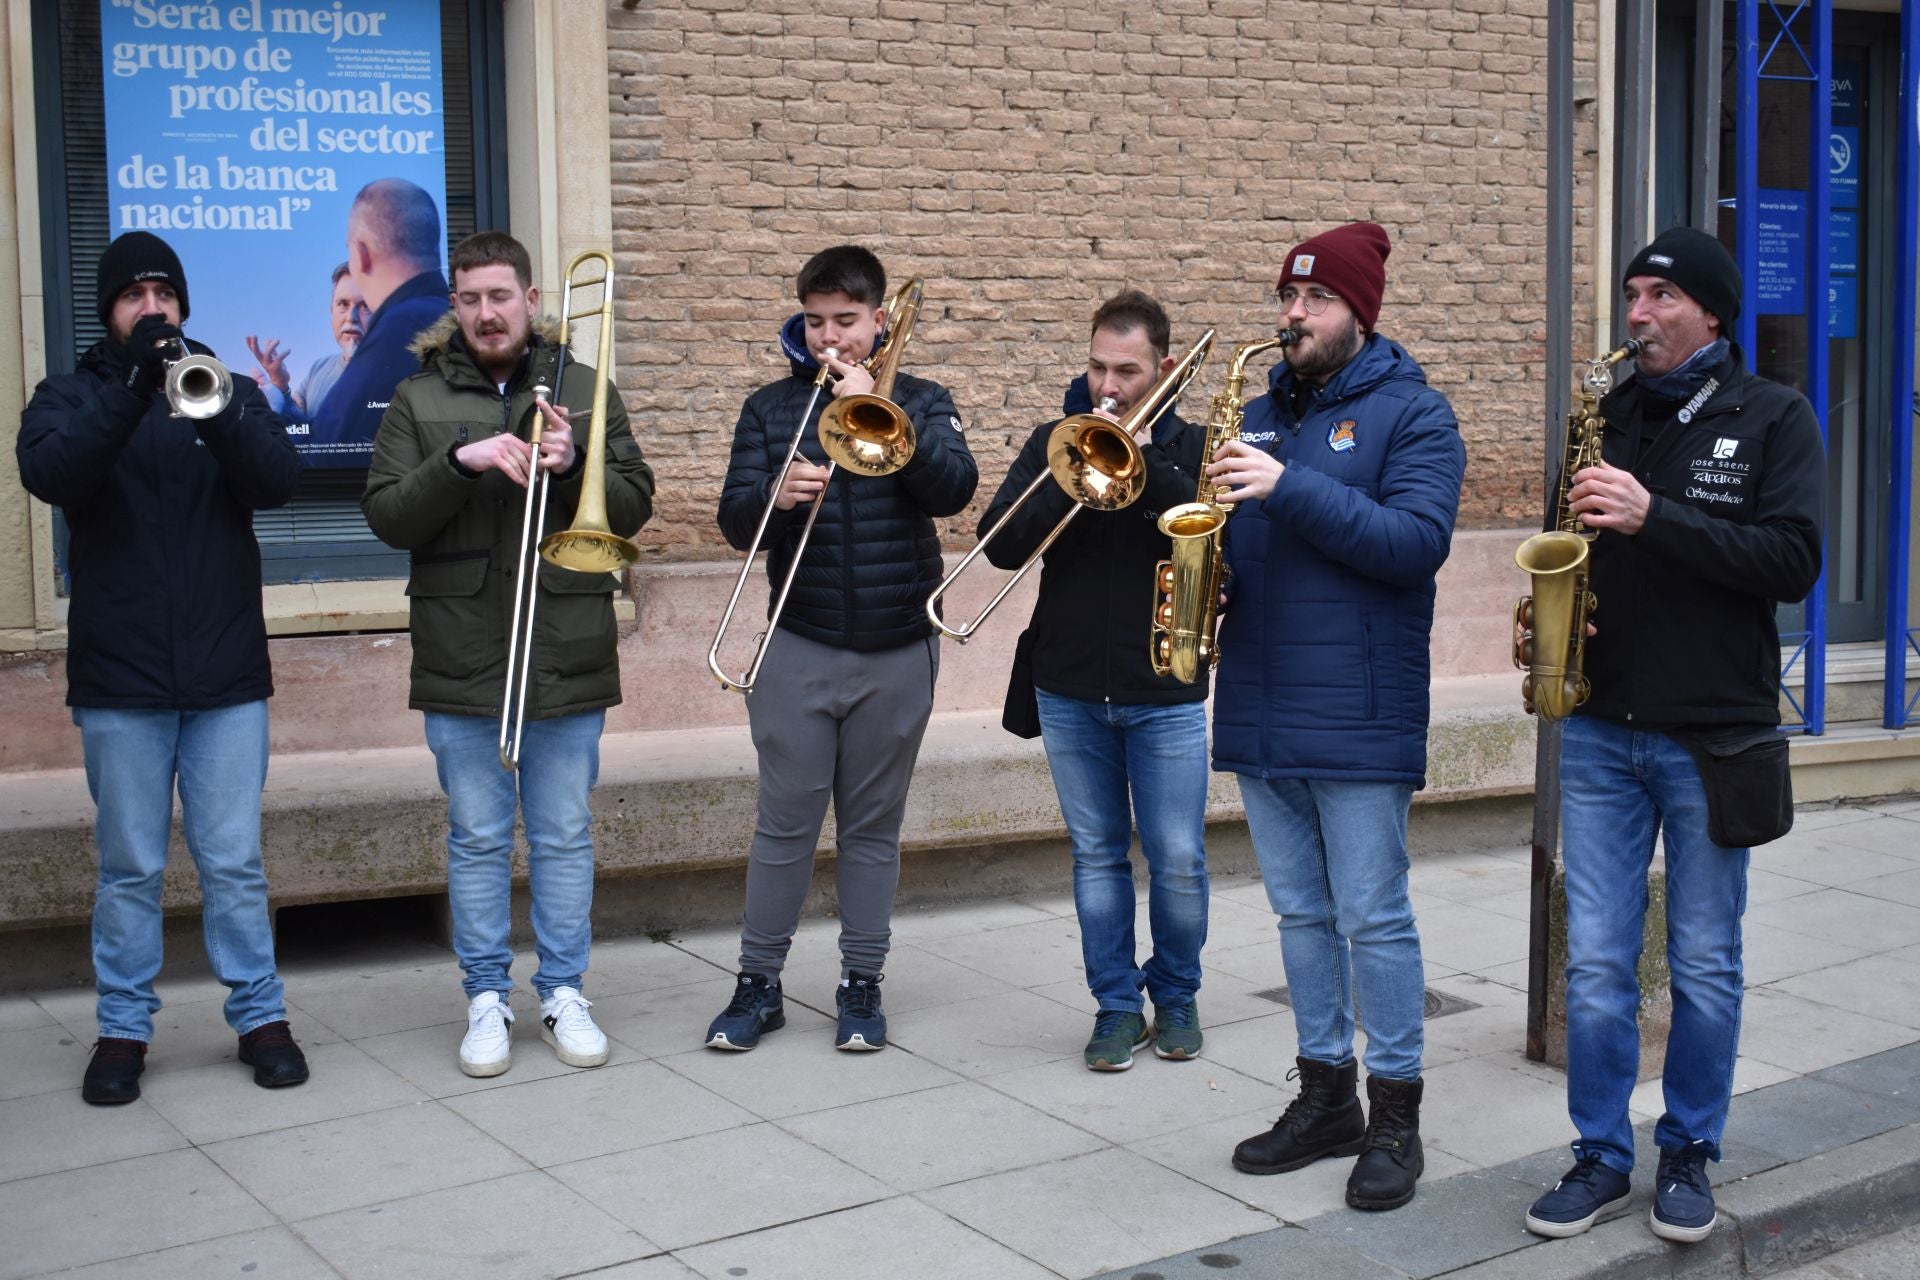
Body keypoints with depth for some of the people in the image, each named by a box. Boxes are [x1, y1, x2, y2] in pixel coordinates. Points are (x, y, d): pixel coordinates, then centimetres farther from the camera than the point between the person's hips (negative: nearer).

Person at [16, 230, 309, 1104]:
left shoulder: (229, 391, 9)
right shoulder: (70, 396, 6)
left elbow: (278, 480, -9)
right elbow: (49, 474, -15)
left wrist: (210, 406, -25)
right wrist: (132, 389, -26)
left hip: (227, 674, 1)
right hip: (118, 679, 0)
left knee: (234, 862, 5)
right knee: (129, 868, 7)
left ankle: (259, 1015, 16)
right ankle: (124, 1028, 18)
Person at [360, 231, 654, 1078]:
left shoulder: (584, 389, 8)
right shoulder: (418, 400, 6)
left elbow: (634, 508, 3)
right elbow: (387, 517, -4)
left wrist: (575, 465, -15)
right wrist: (460, 462, -19)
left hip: (569, 658, 0)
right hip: (461, 665, 0)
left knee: (563, 839, 8)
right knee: (478, 840, 7)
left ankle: (564, 992, 20)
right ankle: (487, 999, 18)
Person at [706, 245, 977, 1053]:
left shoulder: (920, 402, 5)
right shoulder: (771, 408, 6)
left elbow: (954, 489, -13)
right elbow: (735, 524, -1)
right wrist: (777, 496, -23)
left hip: (898, 652, 0)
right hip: (800, 650, 0)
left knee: (874, 827, 9)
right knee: (784, 823, 4)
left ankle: (861, 984, 19)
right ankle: (758, 983, 15)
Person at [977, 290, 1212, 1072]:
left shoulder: (1191, 448, 1)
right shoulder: (1053, 442, 5)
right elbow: (1002, 545, -7)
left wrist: (1144, 461, -21)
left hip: (1165, 693, -2)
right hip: (1070, 691, 2)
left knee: (1178, 861, 3)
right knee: (1096, 856, 9)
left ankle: (1176, 996, 24)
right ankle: (1116, 1006, 21)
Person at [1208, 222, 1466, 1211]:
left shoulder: (1410, 413, -4)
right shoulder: (1265, 412, 15)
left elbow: (1417, 540, -18)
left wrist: (1288, 488, -24)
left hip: (1358, 715, -6)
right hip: (1260, 711, 6)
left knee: (1372, 920, -1)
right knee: (1301, 914, 13)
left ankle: (1395, 1112, 11)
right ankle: (1326, 1097, 24)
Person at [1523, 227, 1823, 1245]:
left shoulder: (1772, 418, -2)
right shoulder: (1609, 415, 10)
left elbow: (1793, 561, -14)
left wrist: (1655, 516, -22)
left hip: (1713, 739, -3)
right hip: (1602, 731, 3)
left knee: (1704, 966, 8)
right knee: (1596, 962, 3)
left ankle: (1688, 1154, 23)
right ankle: (1601, 1158, 16)